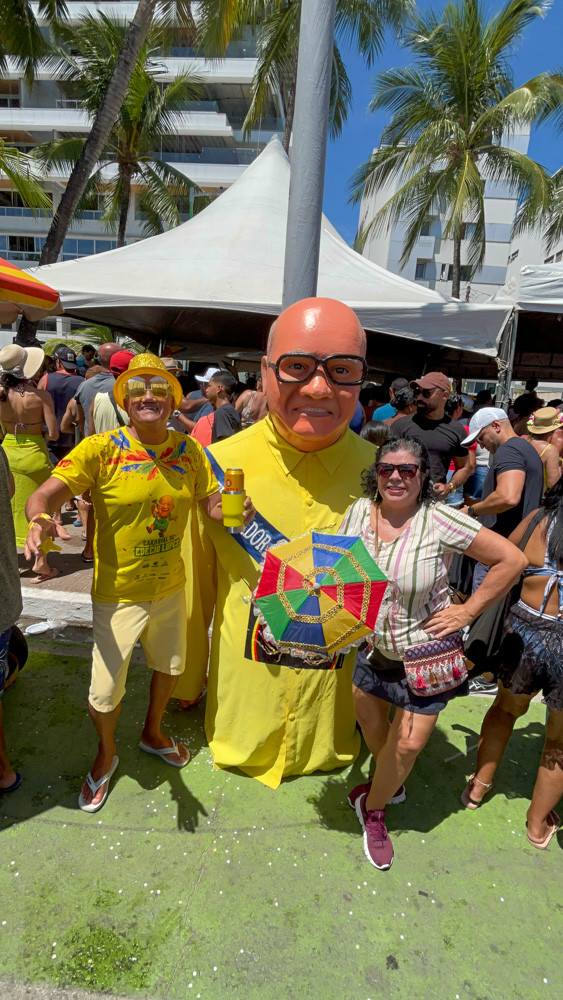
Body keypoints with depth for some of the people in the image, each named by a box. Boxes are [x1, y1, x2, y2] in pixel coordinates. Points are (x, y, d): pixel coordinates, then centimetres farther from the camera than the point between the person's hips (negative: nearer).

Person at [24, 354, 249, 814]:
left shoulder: (188, 450, -4)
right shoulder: (102, 448, -17)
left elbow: (214, 502, 0)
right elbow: (46, 493, -25)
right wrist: (40, 519, -47)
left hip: (171, 587, 4)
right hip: (118, 593, -4)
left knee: (170, 667, 24)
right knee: (105, 692, 6)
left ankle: (153, 732, 56)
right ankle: (107, 753, 42)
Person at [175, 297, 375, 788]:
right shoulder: (221, 464, -15)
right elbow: (196, 581, -4)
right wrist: (188, 679, 6)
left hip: (336, 687, 1)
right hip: (243, 675, 0)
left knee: (327, 753, 23)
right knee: (243, 752, 22)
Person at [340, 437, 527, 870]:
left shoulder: (439, 519, -23)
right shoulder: (359, 511, -10)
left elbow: (512, 559, -17)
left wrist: (468, 611, -16)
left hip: (425, 654, -4)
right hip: (372, 644, 5)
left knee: (408, 743, 2)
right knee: (369, 719, 19)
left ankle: (373, 807, 35)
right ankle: (391, 785, 54)